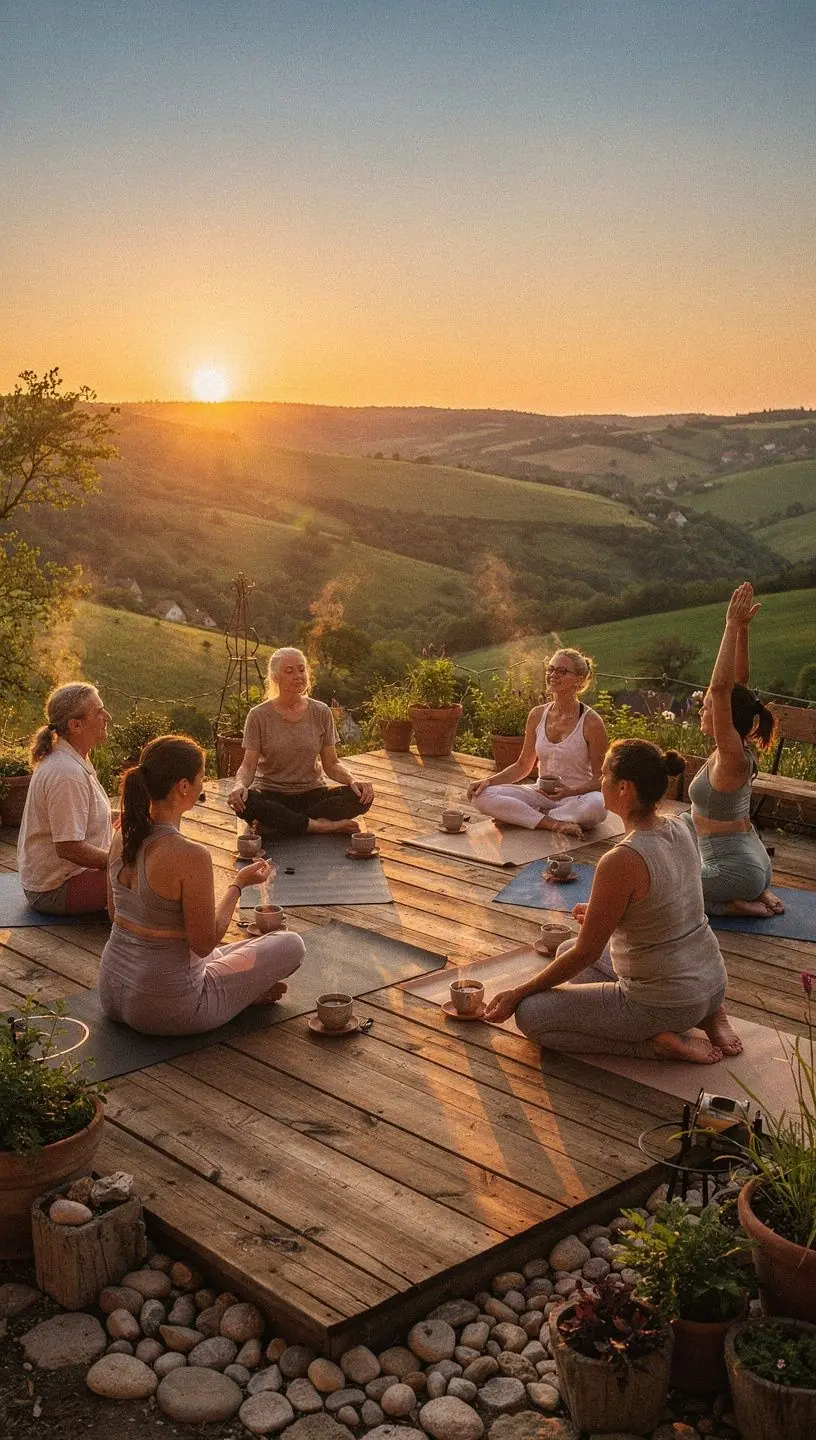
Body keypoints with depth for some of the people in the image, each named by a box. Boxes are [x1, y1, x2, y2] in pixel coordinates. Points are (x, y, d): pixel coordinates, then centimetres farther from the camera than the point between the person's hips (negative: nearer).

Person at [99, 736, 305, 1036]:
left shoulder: (123, 836, -2)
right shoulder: (190, 856, -26)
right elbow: (205, 943, -17)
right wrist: (238, 884, -5)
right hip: (163, 1010, -7)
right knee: (290, 945, 6)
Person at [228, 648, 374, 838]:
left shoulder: (321, 712, 2)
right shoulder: (259, 716, -4)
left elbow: (331, 764, 4)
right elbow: (248, 766, -7)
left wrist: (352, 780, -17)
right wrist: (240, 785, -30)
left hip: (312, 794, 2)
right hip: (271, 795, -2)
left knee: (361, 797, -24)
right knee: (243, 802, -36)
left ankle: (282, 823, -21)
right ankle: (320, 825, -24)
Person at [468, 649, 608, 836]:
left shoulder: (591, 722, -9)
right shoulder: (537, 715, 4)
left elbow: (601, 778, -7)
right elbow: (523, 766, 12)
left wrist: (571, 792, -26)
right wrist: (489, 781, -4)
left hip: (577, 798, -4)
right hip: (542, 796, 4)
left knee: (596, 805, -41)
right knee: (482, 796, -17)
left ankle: (517, 817, -22)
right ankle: (554, 823, -21)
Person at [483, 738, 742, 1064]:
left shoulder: (621, 861, -26)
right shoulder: (678, 831, -2)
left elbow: (585, 954, -17)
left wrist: (518, 994, -4)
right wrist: (602, 913, 32)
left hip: (666, 1005, -8)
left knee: (529, 1015, 2)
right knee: (566, 950, 25)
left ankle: (660, 1044, -5)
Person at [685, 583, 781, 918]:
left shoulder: (732, 756, -21)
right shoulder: (739, 750, 0)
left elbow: (722, 687, -32)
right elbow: (737, 683, 3)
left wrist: (733, 626, -31)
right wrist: (741, 628, -6)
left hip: (734, 870, -9)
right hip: (754, 862, 9)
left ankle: (734, 905, -5)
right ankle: (756, 893, 14)